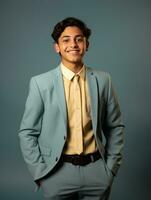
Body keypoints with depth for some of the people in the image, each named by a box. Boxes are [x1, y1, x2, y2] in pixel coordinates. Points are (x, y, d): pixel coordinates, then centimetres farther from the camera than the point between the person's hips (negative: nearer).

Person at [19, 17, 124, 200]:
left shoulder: (103, 80, 1)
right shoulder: (40, 83, -6)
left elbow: (115, 126, 7)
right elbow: (27, 132, -2)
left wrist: (112, 166, 3)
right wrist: (40, 173, -5)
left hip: (97, 169, 2)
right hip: (57, 171, -2)